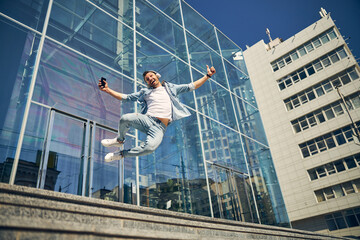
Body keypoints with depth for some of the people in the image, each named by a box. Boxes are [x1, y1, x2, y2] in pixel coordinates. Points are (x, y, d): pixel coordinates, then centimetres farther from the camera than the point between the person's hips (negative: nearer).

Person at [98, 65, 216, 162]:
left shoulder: (171, 88, 23)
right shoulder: (145, 91, 23)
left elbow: (191, 86, 22)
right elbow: (126, 97, 20)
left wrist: (207, 76, 16)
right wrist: (108, 90, 12)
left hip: (160, 127, -1)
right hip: (147, 120, 1)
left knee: (151, 147, -33)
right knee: (125, 118, -32)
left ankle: (121, 153, -7)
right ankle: (119, 140, 3)